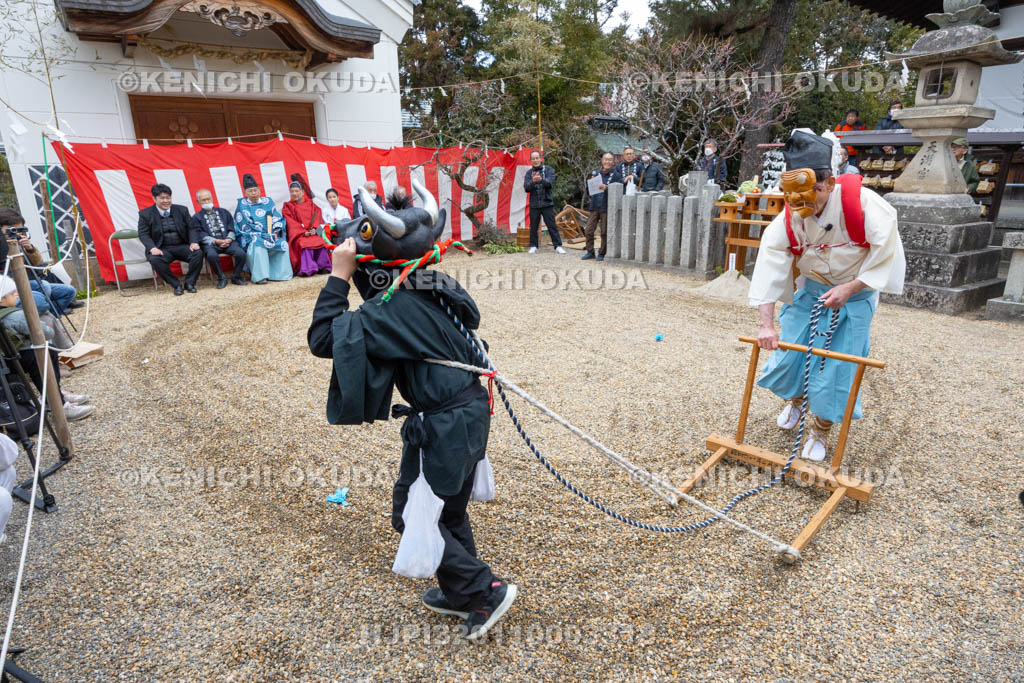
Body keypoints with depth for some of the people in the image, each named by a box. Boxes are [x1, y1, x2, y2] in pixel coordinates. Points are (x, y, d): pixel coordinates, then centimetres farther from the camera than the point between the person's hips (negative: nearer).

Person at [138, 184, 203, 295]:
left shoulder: (182, 210, 11)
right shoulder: (145, 214, 5)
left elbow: (191, 228, 9)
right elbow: (143, 234, 1)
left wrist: (193, 242, -13)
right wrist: (153, 248, -18)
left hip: (182, 246, 1)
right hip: (162, 249, -1)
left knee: (198, 253, -28)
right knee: (154, 259, -34)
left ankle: (189, 283, -12)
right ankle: (176, 285, -16)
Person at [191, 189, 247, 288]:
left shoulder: (224, 212, 23)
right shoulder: (196, 217, 14)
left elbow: (231, 228, 14)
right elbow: (201, 235, 1)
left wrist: (229, 239, -7)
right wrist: (216, 241, -14)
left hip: (227, 241, 2)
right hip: (211, 243, -2)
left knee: (241, 253, -28)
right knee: (212, 255, -37)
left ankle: (236, 276, -3)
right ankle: (221, 278, -14)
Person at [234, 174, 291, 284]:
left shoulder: (268, 201, 15)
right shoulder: (242, 204, 4)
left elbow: (277, 219, 9)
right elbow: (246, 225, -5)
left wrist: (275, 233, -10)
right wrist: (264, 235, -15)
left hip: (270, 235, 3)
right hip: (251, 237, -3)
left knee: (283, 244, -26)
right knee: (257, 245, -36)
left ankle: (279, 273, -21)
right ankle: (260, 276, -37)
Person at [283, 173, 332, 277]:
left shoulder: (310, 204, 19)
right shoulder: (287, 206, 12)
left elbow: (317, 217, 8)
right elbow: (291, 223, 1)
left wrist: (314, 229, -12)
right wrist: (304, 232, -14)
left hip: (313, 232, 2)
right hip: (298, 234, -2)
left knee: (321, 241, -29)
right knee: (304, 243, -34)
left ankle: (323, 266, -23)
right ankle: (307, 269, -38)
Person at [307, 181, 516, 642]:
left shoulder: (394, 309, -23)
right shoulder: (438, 290, 2)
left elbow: (323, 338, -23)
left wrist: (339, 276, -19)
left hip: (443, 427, -9)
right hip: (470, 413, 9)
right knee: (449, 509, 24)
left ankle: (486, 591, 16)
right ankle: (459, 594, 41)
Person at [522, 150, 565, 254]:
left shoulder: (548, 169, 3)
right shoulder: (529, 172, 6)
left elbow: (550, 183, -14)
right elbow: (526, 187, -6)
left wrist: (541, 180, -34)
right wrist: (533, 181, -27)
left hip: (547, 203, -2)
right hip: (534, 204, 2)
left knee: (552, 226, -2)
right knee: (533, 227, 7)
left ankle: (558, 246, 3)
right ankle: (533, 246, 18)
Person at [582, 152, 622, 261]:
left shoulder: (616, 176, 1)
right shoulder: (596, 174, 14)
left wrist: (606, 188, -22)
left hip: (607, 208, -4)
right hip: (595, 207, 4)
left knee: (605, 232, 2)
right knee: (588, 231, 0)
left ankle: (602, 254, 13)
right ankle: (590, 252, 14)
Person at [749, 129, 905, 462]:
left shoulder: (862, 203, -26)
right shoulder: (787, 219, -18)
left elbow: (885, 253, -19)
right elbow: (770, 267, -23)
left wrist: (849, 288, -26)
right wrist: (766, 323, -29)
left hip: (856, 293, -2)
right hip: (812, 289, 3)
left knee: (837, 366, -3)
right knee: (789, 350, 2)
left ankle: (820, 429, 19)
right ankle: (794, 399, 37)